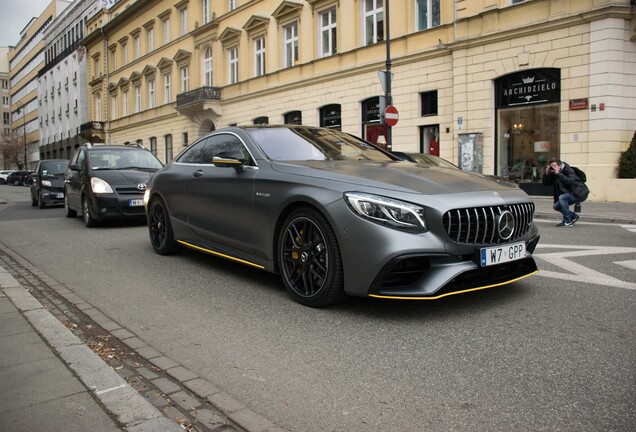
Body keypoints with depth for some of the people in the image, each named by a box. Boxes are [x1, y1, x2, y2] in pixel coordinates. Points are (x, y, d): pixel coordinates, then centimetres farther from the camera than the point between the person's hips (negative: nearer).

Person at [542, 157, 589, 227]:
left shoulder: (568, 170, -20)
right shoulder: (554, 173, 0)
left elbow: (570, 182, -38)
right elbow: (545, 183, -2)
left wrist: (558, 173, -40)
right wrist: (547, 173, -19)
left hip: (580, 193, -8)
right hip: (571, 193, 8)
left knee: (562, 198, -30)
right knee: (556, 206, 1)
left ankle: (568, 222, -22)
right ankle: (574, 216, 22)